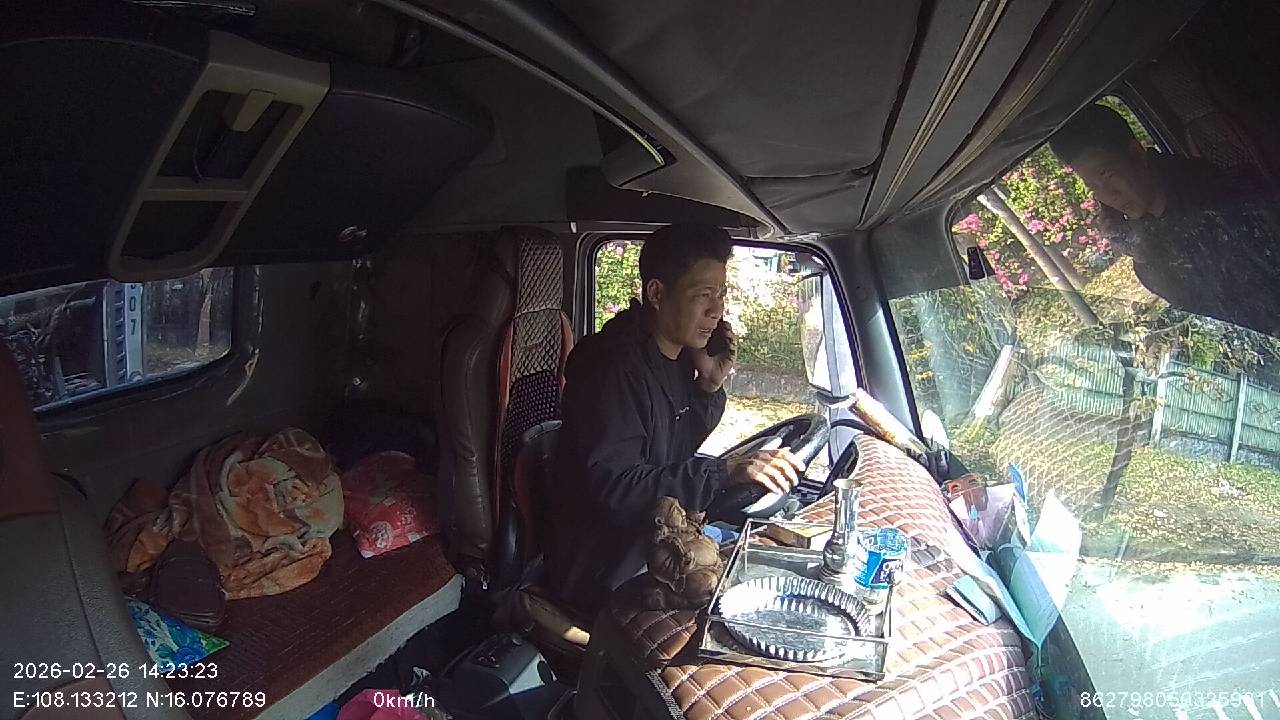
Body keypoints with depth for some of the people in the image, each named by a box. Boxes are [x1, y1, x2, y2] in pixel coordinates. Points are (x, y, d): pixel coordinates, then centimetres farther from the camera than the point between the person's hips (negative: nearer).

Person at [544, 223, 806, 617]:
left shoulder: (680, 356, 3)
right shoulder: (612, 367, -24)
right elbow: (612, 486, -31)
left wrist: (709, 387, -6)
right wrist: (727, 472, -37)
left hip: (657, 548, 8)